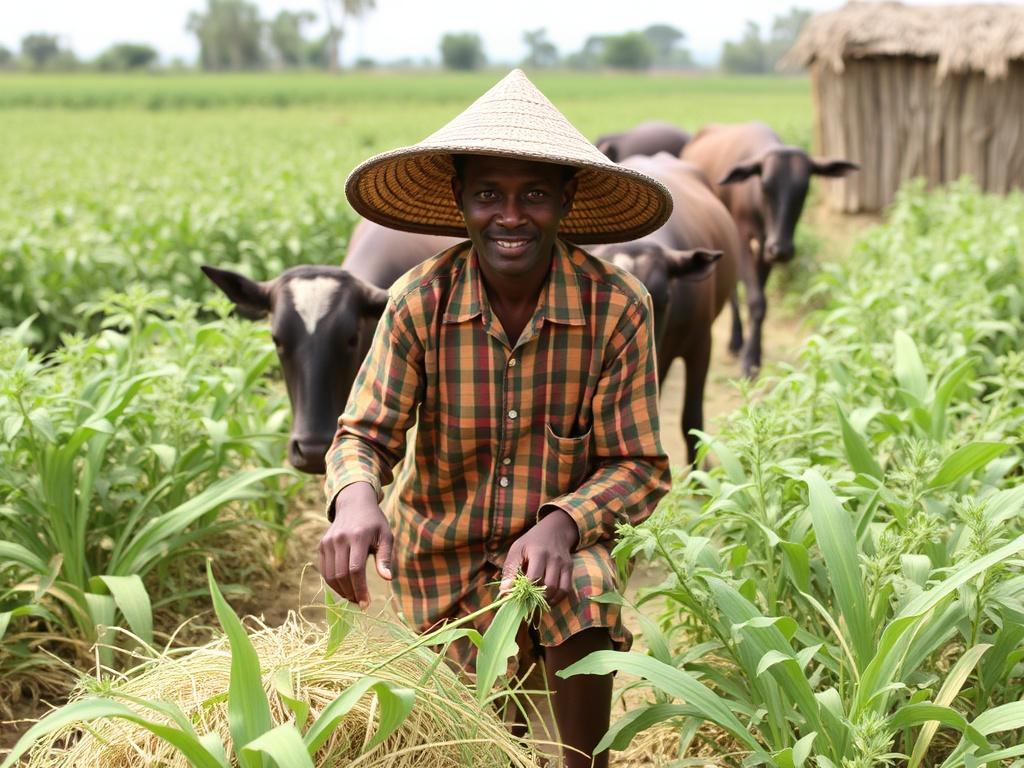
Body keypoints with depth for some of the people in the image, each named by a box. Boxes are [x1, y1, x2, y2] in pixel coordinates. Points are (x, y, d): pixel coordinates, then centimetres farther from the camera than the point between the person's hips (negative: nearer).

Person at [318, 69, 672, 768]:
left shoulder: (617, 306, -18)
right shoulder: (420, 301, -17)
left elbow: (638, 467, -14)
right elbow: (364, 433, -16)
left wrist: (560, 525, -34)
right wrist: (355, 499, -40)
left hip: (558, 536, -1)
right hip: (444, 553, 1)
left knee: (584, 604, -33)